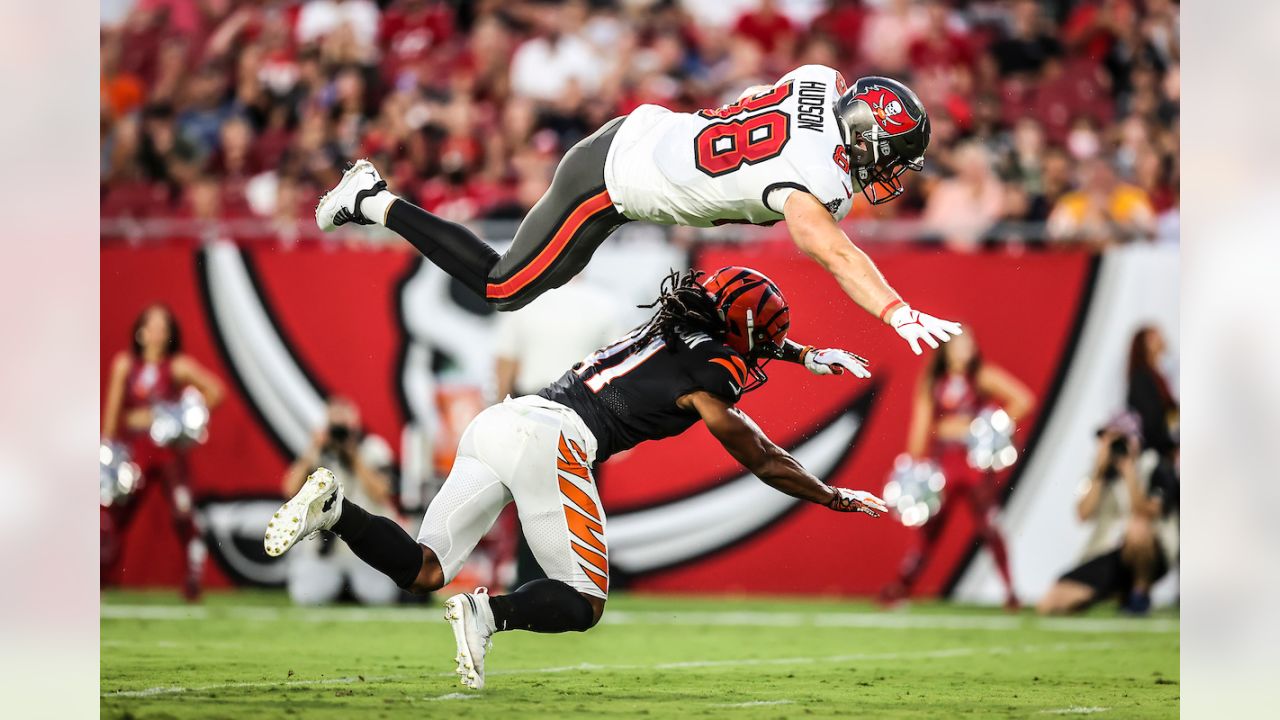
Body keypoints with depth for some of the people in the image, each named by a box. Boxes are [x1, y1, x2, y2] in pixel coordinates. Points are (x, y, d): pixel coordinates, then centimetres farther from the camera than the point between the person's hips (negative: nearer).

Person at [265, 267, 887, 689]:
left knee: (422, 573, 4)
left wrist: (808, 357, 57)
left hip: (497, 424, 8)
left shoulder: (665, 332, 27)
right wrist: (837, 499, 25)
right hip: (549, 440, -8)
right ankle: (487, 614, -25)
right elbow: (763, 461, 13)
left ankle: (332, 506, -18)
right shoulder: (704, 371, 5)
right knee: (583, 605, 1)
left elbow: (726, 341, 50)